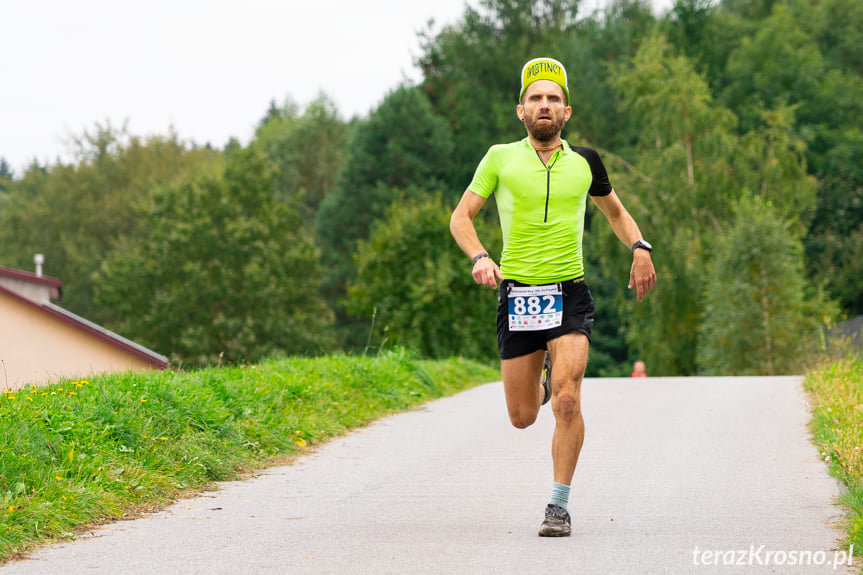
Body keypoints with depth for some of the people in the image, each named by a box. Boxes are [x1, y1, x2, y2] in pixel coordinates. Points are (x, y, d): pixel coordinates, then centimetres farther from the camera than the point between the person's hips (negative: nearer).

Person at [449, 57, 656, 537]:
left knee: (567, 401, -19)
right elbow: (461, 216, 6)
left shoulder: (584, 162, 6)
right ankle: (543, 375, 44)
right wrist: (479, 257, -14)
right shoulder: (501, 158, 2)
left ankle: (560, 506, -8)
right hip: (517, 294, 0)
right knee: (522, 417, 6)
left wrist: (640, 248, 4)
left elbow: (615, 210, 23)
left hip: (570, 294, 0)